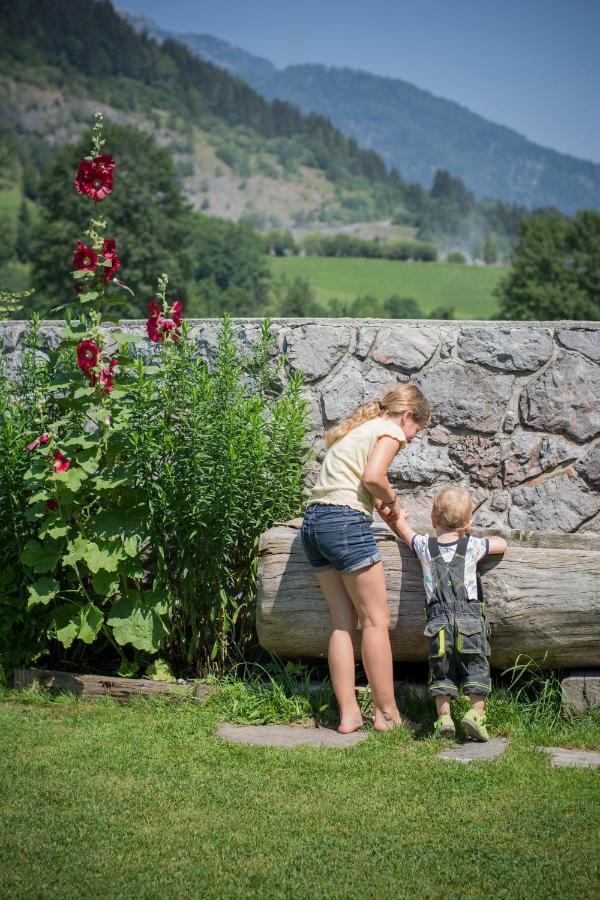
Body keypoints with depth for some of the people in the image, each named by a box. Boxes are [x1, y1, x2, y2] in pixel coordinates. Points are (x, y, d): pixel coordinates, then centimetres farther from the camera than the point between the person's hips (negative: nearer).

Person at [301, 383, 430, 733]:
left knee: (343, 622, 9)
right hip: (346, 522, -9)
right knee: (376, 620, 0)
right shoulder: (390, 431, 0)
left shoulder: (356, 428, 26)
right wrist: (390, 497, 1)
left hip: (314, 521, 9)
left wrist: (378, 499, 11)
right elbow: (372, 476, -16)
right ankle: (387, 714, 4)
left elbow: (351, 477, 16)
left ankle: (348, 714, 8)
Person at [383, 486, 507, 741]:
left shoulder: (424, 546, 9)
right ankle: (476, 713, -8)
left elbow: (403, 531, 27)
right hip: (470, 618, -1)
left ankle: (444, 716, 0)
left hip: (438, 621, 1)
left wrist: (397, 518, 45)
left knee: (441, 671, 9)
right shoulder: (473, 546, 6)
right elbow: (502, 544, 22)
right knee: (476, 667, 5)